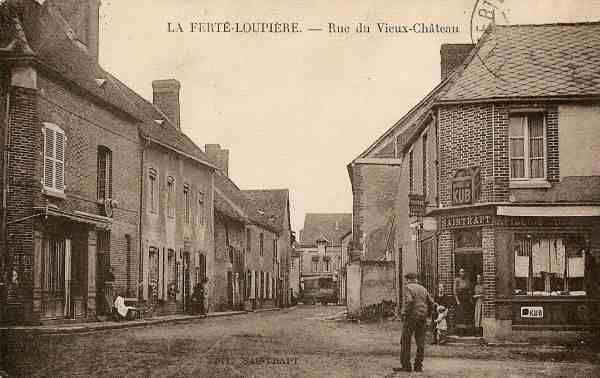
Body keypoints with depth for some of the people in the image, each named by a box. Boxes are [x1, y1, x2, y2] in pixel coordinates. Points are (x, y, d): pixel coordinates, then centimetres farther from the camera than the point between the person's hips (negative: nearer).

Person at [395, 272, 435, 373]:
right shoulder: (423, 289, 15)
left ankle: (406, 366, -4)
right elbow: (431, 303, 11)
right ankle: (418, 366, 6)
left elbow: (409, 301, -21)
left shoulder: (408, 287, -4)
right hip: (422, 319, 6)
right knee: (420, 343, 6)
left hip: (411, 317, -6)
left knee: (405, 342, -1)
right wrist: (426, 315, 18)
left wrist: (404, 313, -14)